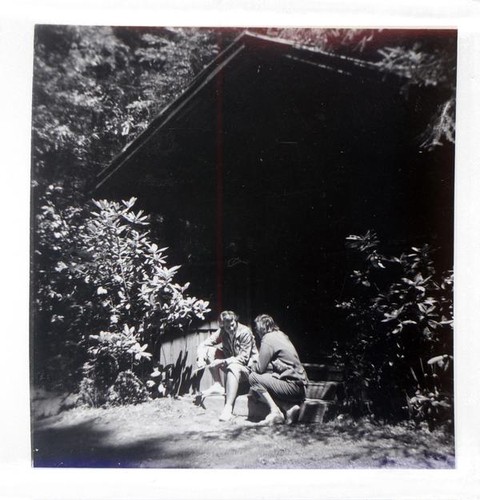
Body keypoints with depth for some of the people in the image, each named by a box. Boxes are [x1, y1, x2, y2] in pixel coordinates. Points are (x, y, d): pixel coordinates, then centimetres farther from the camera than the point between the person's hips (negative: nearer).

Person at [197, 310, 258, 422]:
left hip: (247, 367, -6)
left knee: (233, 367, -40)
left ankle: (228, 408, -39)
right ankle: (217, 385, -8)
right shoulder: (222, 332, -6)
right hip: (229, 362, 6)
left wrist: (222, 362, -31)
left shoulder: (245, 332, -22)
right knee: (210, 351, -11)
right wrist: (201, 358, -26)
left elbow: (243, 358, -23)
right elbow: (204, 345, -4)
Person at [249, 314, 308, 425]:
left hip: (292, 386, -9)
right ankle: (289, 407, 1)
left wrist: (252, 367, 9)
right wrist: (256, 365, 12)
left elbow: (260, 368, -11)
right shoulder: (281, 335, 18)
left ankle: (275, 412, -10)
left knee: (253, 378, -8)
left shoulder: (268, 339, -9)